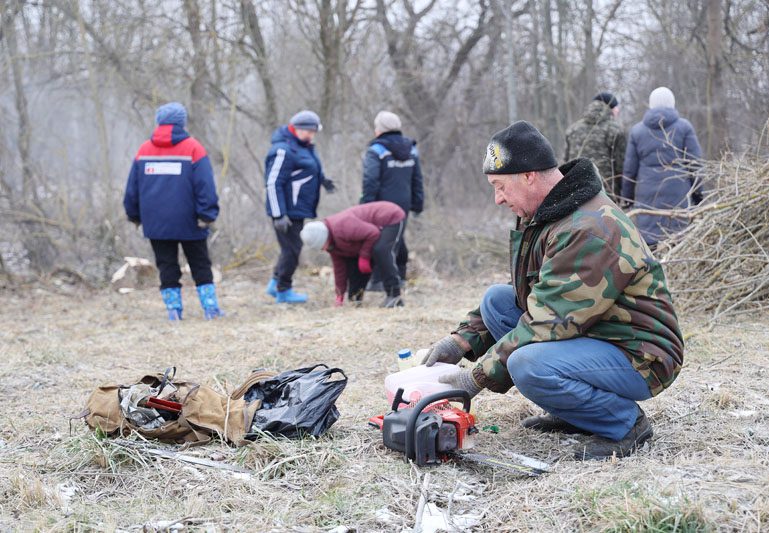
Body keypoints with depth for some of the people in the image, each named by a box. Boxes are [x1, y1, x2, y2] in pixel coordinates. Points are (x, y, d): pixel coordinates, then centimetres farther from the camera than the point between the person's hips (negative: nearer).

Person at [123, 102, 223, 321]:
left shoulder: (143, 150, 7)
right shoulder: (193, 148, -4)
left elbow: (132, 187, 10)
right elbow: (205, 185, -10)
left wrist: (134, 214, 19)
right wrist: (207, 214, -8)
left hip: (155, 223, 2)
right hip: (187, 221, -2)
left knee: (167, 266, 8)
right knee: (200, 265, 8)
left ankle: (174, 309, 2)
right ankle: (210, 307, 4)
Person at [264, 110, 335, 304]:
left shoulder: (303, 147, 14)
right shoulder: (284, 150, -18)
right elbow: (273, 183, -21)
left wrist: (321, 180, 8)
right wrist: (279, 215, -23)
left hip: (297, 210, 10)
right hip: (287, 211, -10)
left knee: (292, 249, 17)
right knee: (291, 249, -3)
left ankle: (276, 283, 28)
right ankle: (283, 291, 8)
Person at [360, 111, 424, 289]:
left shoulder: (376, 151, -12)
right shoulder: (411, 150, 9)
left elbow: (371, 181, -18)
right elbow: (417, 179, 14)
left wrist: (366, 205, -15)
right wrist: (417, 202, 19)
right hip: (403, 204, 6)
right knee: (398, 239, 17)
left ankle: (378, 280, 0)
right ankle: (399, 277, 22)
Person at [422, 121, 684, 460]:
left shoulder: (588, 230, -26)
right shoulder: (546, 216, 7)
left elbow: (548, 323, -27)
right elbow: (524, 294, 17)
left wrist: (477, 377, -20)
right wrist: (462, 340, 4)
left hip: (639, 356, -10)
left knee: (528, 364, -33)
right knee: (496, 299, 5)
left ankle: (625, 421, -7)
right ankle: (575, 415, 9)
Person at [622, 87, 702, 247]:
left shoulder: (637, 130, 8)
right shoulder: (684, 127, 2)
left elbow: (629, 169, 8)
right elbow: (695, 163, -1)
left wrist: (627, 198, 17)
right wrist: (699, 195, 6)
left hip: (647, 196, 2)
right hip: (679, 196, -1)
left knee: (648, 239, 0)